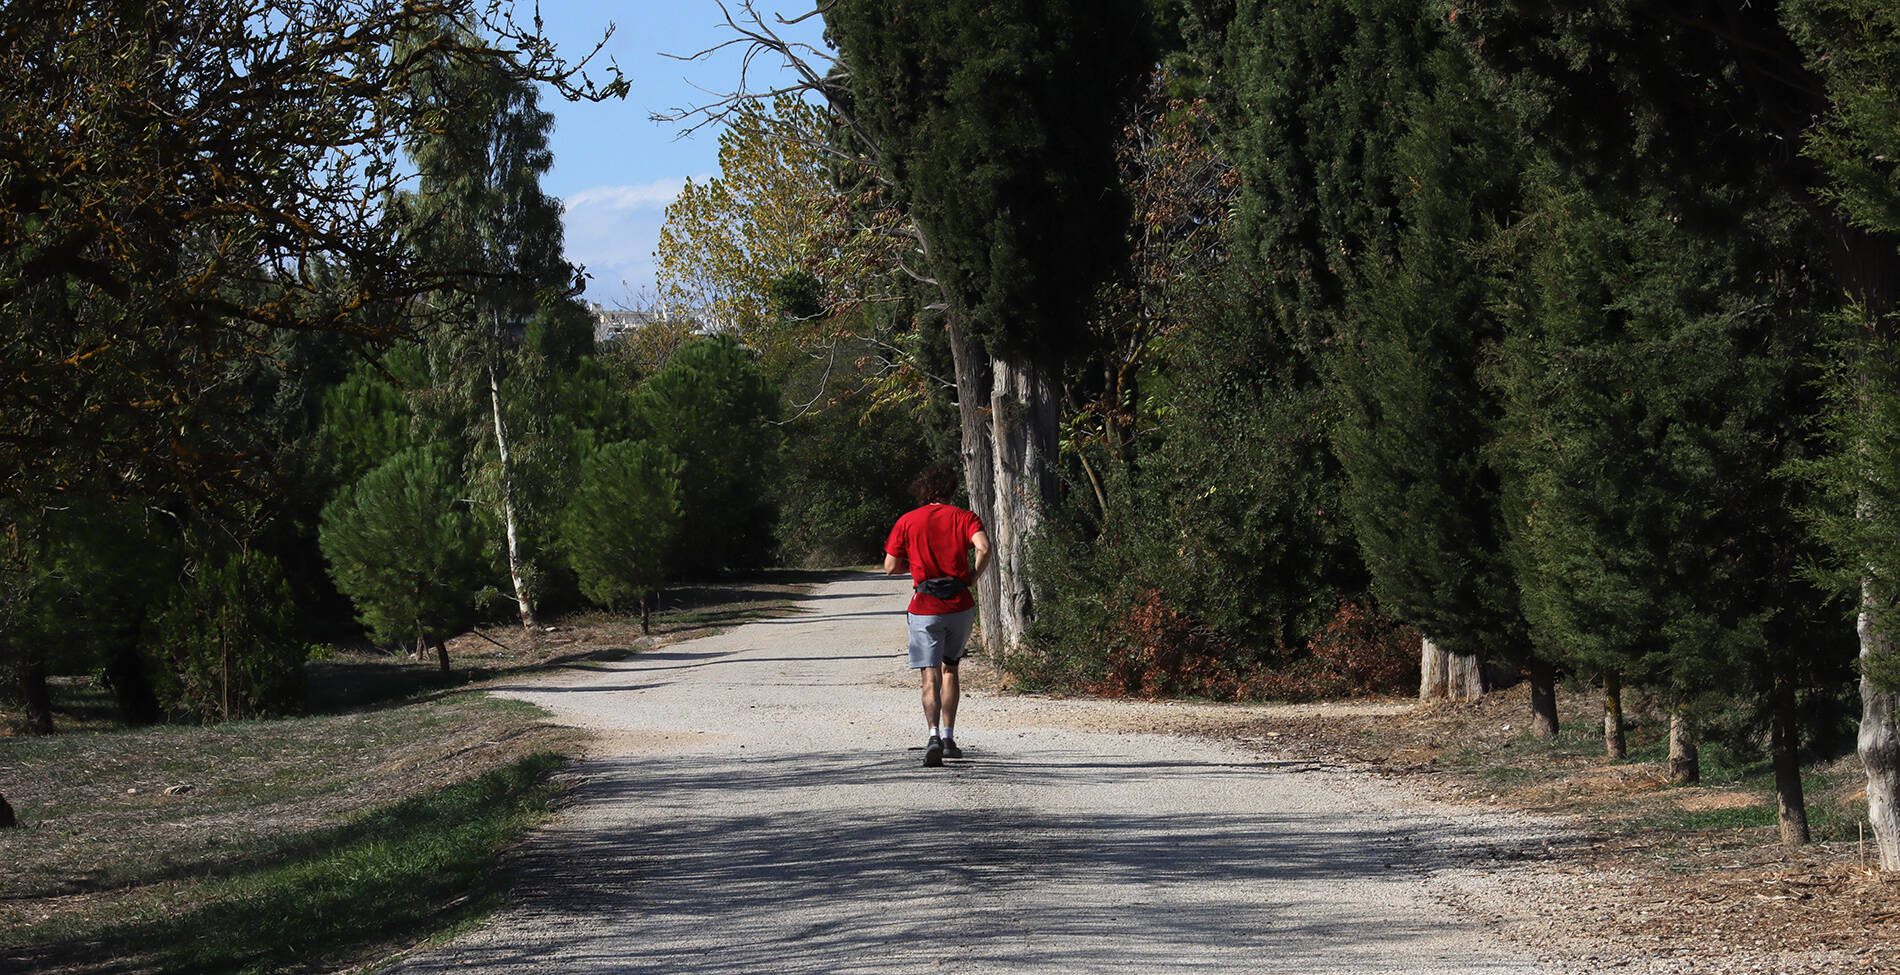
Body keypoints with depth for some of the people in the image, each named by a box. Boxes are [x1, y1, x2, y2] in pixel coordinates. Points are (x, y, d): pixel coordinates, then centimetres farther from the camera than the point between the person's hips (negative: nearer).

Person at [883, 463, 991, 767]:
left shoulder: (906, 522, 3)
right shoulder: (964, 518, 2)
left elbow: (890, 567, 3)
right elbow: (983, 548, -17)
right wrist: (971, 577, -2)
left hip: (925, 608, -1)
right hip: (960, 605, 1)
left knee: (931, 676, -5)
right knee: (950, 669, 20)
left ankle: (934, 734, -26)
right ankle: (948, 737, 22)